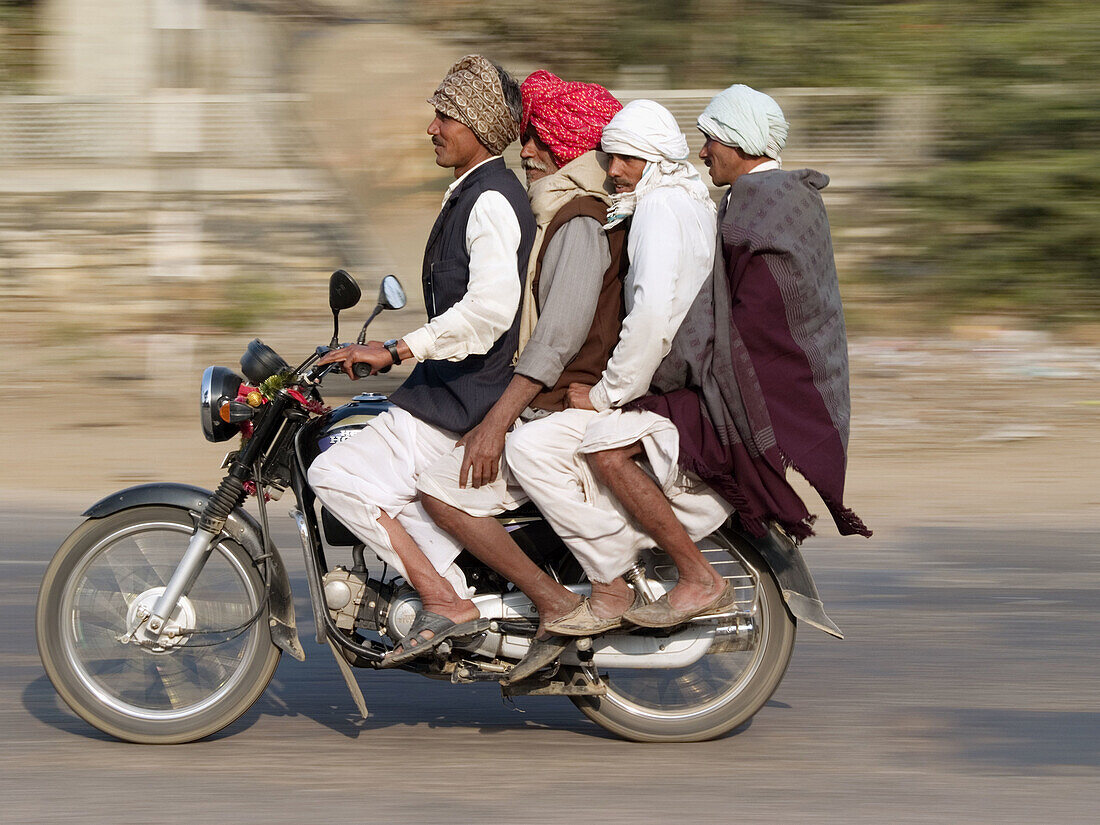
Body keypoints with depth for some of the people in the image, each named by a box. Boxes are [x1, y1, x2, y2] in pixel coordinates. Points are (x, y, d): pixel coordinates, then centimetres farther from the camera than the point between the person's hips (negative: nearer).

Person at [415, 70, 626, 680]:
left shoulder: (581, 224, -15)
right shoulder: (573, 216, 19)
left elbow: (559, 337, -24)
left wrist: (496, 423, -26)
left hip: (571, 413, -11)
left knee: (444, 491, -20)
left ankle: (558, 605, -20)